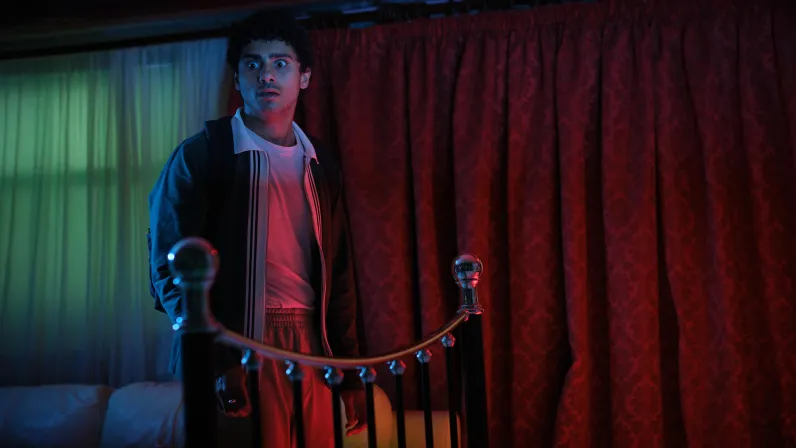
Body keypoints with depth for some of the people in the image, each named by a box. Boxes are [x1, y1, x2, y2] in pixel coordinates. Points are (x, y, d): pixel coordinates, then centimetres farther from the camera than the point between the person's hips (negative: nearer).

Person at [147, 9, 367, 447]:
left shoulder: (321, 164, 10)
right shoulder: (200, 155, -4)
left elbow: (337, 274, 11)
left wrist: (350, 373, 9)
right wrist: (216, 362, -17)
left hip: (309, 347, 5)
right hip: (237, 348, -4)